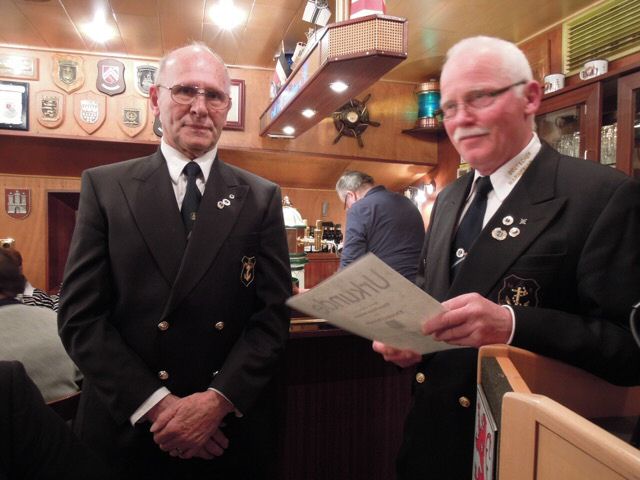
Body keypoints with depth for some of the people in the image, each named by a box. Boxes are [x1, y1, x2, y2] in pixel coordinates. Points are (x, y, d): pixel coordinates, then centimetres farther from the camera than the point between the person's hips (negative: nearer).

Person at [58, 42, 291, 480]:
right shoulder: (105, 186, -2)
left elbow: (274, 316, -4)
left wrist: (219, 399, -15)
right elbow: (80, 316, -6)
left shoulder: (262, 197, 0)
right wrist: (155, 404, -13)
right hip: (126, 426, 0)